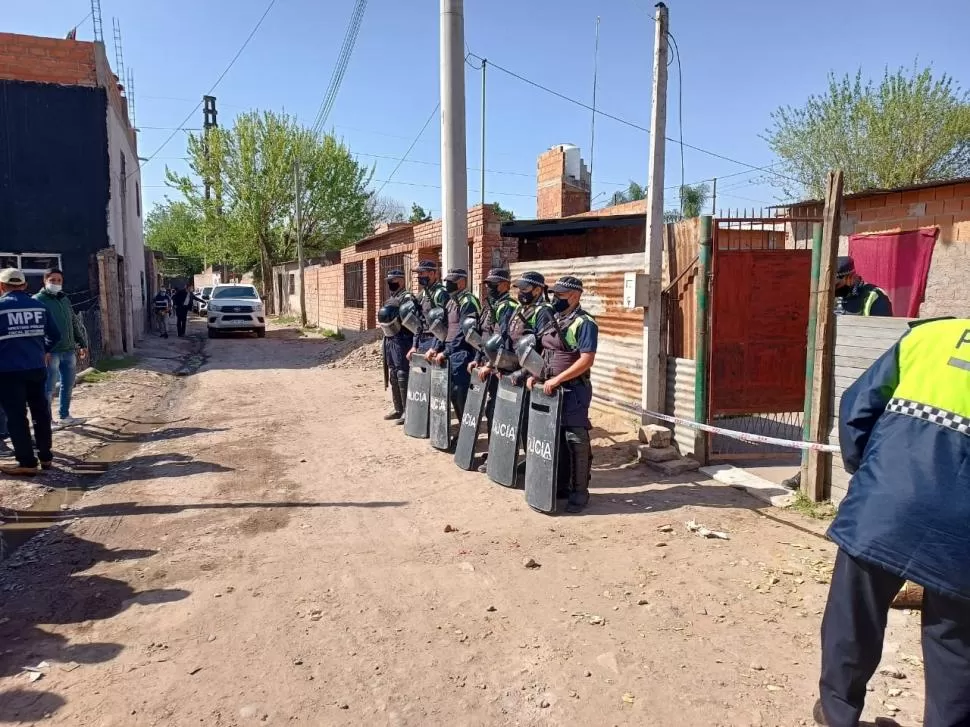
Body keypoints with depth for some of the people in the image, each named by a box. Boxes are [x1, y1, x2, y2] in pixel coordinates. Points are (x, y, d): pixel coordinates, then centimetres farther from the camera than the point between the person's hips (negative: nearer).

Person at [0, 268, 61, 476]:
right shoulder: (38, 306, 4)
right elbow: (55, 334, 11)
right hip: (36, 368, 4)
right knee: (41, 412, 14)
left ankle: (27, 462, 3)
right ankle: (46, 456, 21)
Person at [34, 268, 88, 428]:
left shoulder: (65, 300, 16)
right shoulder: (38, 300, -5)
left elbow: (75, 324, 22)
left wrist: (83, 343, 19)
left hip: (69, 350, 7)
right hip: (51, 352, -7)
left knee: (68, 385, 12)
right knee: (49, 388, -2)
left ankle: (64, 416, 23)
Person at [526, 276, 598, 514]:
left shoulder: (584, 323, -12)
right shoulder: (552, 319, 13)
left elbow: (586, 360, -20)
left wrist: (557, 379, -22)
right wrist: (534, 375, 8)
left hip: (573, 390, -8)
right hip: (548, 388, 8)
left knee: (575, 440, -3)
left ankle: (579, 491, 7)